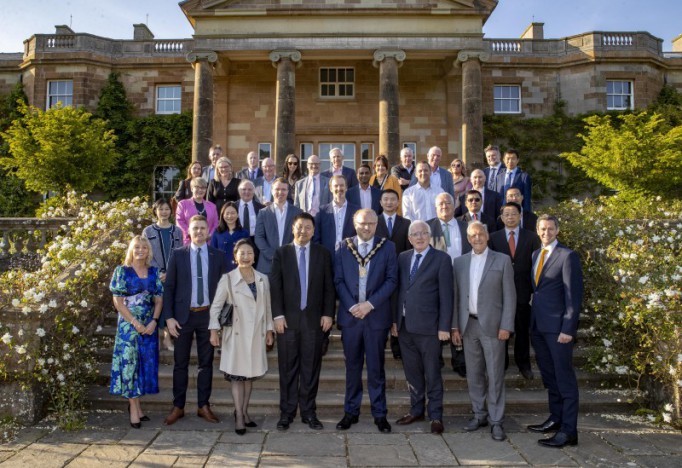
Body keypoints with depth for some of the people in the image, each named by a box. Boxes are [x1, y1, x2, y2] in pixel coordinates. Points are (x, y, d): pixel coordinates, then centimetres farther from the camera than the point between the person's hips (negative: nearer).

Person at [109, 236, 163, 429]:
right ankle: (134, 409, 6)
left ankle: (135, 404, 19)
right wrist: (135, 323, -13)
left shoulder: (154, 272, 7)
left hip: (150, 325, 4)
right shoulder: (122, 271, -3)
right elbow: (118, 301, -6)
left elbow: (159, 299, 6)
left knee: (146, 363, 6)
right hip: (129, 325, -4)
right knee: (129, 362, -2)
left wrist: (154, 321, -9)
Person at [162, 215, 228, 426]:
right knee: (180, 363, 8)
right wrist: (169, 317, -6)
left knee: (206, 363, 9)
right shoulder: (178, 255, 1)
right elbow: (169, 287, 1)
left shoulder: (218, 256, 3)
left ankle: (204, 406, 20)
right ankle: (178, 407, 20)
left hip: (208, 315, 1)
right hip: (184, 315, -1)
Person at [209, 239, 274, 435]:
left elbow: (267, 307, 11)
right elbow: (216, 305, -5)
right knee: (237, 374, 0)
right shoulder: (228, 279, -5)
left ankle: (244, 412, 24)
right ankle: (239, 417, 8)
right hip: (237, 334, -3)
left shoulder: (263, 279, 6)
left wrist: (269, 330, 9)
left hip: (257, 334, 4)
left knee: (250, 374, 11)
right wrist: (214, 330, -13)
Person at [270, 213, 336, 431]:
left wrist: (328, 314, -2)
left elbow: (329, 286, 5)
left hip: (314, 319, 1)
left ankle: (309, 412, 17)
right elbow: (275, 286, 1)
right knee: (288, 368, 5)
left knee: (311, 368, 6)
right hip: (288, 319, 0)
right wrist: (278, 315, -6)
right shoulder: (281, 253, 4)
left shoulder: (323, 253, 6)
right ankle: (287, 412, 16)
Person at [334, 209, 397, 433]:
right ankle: (351, 411, 21)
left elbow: (392, 280, -3)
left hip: (377, 316, -1)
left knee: (376, 367, 6)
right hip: (350, 314, 1)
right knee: (352, 366, 10)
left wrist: (370, 304, -12)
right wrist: (352, 307, -10)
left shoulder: (387, 247, 2)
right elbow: (338, 280, 2)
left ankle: (379, 413, 17)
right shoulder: (344, 247, 5)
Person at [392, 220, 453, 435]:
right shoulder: (403, 258, 11)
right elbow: (398, 290, 10)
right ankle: (416, 410, 29)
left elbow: (446, 295, -7)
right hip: (404, 325, 5)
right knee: (412, 371, 14)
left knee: (432, 373, 4)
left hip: (427, 326, -5)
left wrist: (444, 327, -11)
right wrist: (394, 320, 6)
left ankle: (435, 415, 17)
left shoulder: (441, 259, -4)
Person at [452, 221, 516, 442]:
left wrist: (506, 326, -9)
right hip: (468, 325, 3)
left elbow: (509, 296, -2)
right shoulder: (459, 262, 9)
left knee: (495, 375, 1)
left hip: (492, 325, -3)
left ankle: (496, 420, 12)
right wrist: (455, 326, 4)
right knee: (473, 374, 11)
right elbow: (456, 295, 9)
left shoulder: (502, 260, 0)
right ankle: (479, 415, 24)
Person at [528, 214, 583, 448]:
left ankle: (568, 431, 3)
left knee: (565, 378, -2)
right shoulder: (535, 255, 15)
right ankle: (555, 419, 27)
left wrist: (568, 329, -17)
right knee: (549, 376, 15)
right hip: (537, 326, 7)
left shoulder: (568, 256, -7)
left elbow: (574, 296, -12)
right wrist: (531, 321, 8)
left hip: (557, 327, -7)